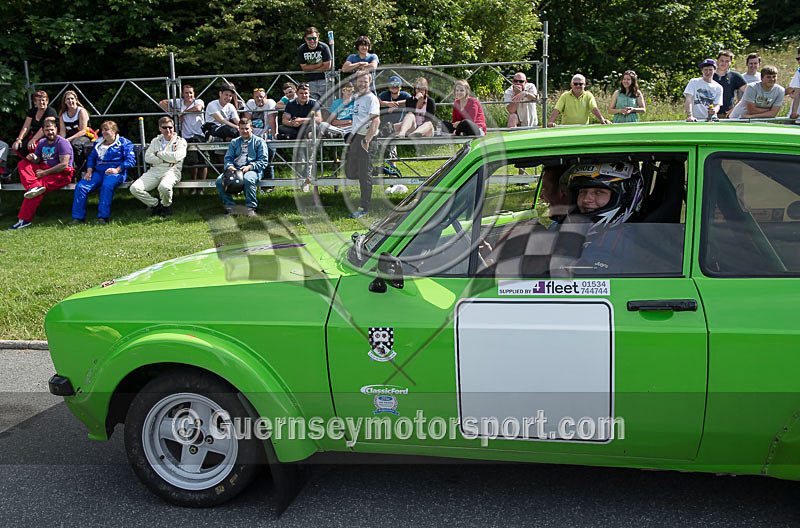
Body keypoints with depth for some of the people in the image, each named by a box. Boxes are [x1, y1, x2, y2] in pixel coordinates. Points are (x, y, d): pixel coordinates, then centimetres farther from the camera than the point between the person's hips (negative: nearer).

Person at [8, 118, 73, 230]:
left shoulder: (62, 142, -6)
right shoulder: (42, 143, 17)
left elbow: (64, 164, -16)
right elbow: (37, 161, 21)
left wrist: (45, 173, -16)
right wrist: (32, 158, -5)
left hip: (61, 174, -8)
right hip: (45, 170, 8)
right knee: (22, 164, -8)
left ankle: (24, 219, -26)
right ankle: (34, 186, -34)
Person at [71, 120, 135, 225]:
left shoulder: (124, 143, 8)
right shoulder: (98, 143, 26)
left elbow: (130, 160, -2)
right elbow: (91, 158, 25)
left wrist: (117, 169, -15)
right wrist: (89, 171, 6)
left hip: (115, 172, -5)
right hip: (98, 172, 5)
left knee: (107, 186, -38)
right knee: (80, 186, -18)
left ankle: (103, 217, -37)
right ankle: (78, 217, -15)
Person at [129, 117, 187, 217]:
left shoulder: (180, 141, 8)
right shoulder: (155, 141, 20)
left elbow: (176, 157, -13)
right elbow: (147, 157, 5)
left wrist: (158, 153, -2)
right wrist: (164, 160, -7)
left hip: (171, 171, -4)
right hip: (154, 171, 4)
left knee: (164, 187, -39)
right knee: (134, 188, -19)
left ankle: (166, 206, -6)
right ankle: (155, 204, 2)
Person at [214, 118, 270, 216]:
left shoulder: (259, 141, 10)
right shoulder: (234, 142, 25)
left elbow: (263, 161, 1)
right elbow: (228, 157, 18)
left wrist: (250, 167, -15)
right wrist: (229, 166, -7)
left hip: (252, 170, -4)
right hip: (235, 169, 4)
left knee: (248, 179, -40)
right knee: (219, 181, -22)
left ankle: (250, 207, -25)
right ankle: (229, 206, -13)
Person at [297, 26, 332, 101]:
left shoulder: (324, 47, -11)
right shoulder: (301, 49, -3)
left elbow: (327, 66, -11)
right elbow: (304, 68, -4)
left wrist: (311, 68, -6)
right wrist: (319, 65, -11)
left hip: (324, 79, -2)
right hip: (310, 81, 2)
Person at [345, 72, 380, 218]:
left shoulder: (371, 98, -10)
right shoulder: (357, 98, 17)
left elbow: (376, 121, -20)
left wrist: (367, 140, -25)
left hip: (365, 138, -9)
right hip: (355, 138, 9)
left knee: (364, 176, -3)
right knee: (350, 173, 11)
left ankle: (364, 208, 3)